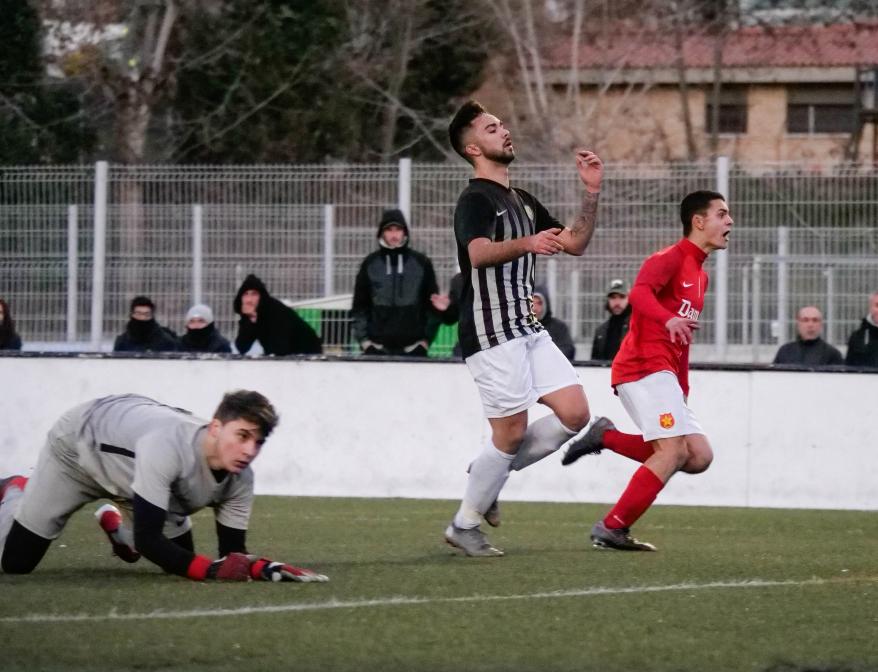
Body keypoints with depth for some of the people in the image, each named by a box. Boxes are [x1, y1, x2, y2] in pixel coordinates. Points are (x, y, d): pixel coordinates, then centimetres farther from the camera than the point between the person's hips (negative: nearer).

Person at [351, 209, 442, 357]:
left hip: (413, 349, 0)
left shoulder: (421, 263, 6)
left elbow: (432, 305, 9)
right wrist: (364, 340, 2)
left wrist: (426, 339, 4)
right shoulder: (370, 264, 7)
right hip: (377, 348, 0)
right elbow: (359, 307, 10)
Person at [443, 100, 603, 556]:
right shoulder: (475, 200, -8)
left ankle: (491, 474, 14)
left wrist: (591, 193, 10)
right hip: (491, 333, -8)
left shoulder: (522, 202, 20)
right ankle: (464, 526, 7)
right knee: (511, 432, -8)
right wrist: (527, 244, -46)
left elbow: (574, 244, 22)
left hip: (527, 329, 8)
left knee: (575, 412, -2)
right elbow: (479, 252, -28)